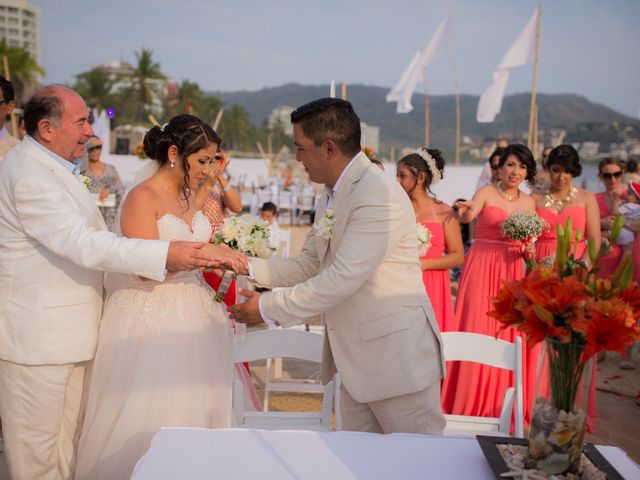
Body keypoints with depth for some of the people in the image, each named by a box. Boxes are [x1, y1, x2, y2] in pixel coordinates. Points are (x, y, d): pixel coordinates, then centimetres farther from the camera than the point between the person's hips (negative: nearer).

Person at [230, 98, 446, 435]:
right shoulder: (330, 200, 12)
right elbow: (308, 266, 17)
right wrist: (247, 267, 5)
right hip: (356, 362, 9)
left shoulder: (379, 195, -20)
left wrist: (268, 308, -17)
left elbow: (342, 279, -25)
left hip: (397, 358, -9)